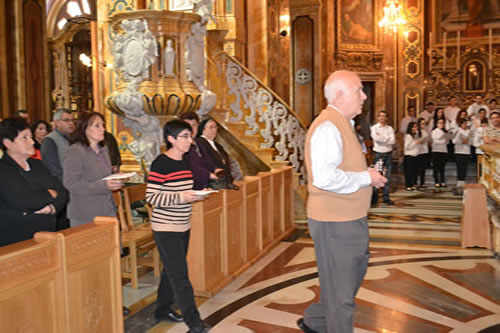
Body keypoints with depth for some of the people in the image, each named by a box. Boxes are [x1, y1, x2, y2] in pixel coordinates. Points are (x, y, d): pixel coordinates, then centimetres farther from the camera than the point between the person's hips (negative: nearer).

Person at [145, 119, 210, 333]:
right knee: (180, 275, -5)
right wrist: (181, 197, -27)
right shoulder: (161, 163, -17)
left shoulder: (185, 162, 8)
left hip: (183, 226, 8)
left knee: (172, 271, 18)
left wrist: (196, 195, 0)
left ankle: (163, 310, 34)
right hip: (166, 228, -8)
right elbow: (151, 197, -20)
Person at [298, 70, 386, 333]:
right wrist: (366, 178, -19)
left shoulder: (341, 124, 13)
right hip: (335, 222, -11)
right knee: (341, 291, 5)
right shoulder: (328, 126, -20)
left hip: (350, 219, 11)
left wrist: (367, 175, 7)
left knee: (353, 275, 24)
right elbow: (325, 178, -32)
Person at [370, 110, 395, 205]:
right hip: (378, 154, -3)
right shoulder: (374, 128, 3)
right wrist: (388, 138, -7)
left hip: (388, 154, 3)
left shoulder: (390, 128, 10)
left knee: (387, 177, 3)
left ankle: (386, 197, 10)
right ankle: (374, 198, 5)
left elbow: (393, 141, -3)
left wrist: (382, 137, -9)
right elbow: (376, 138, -15)